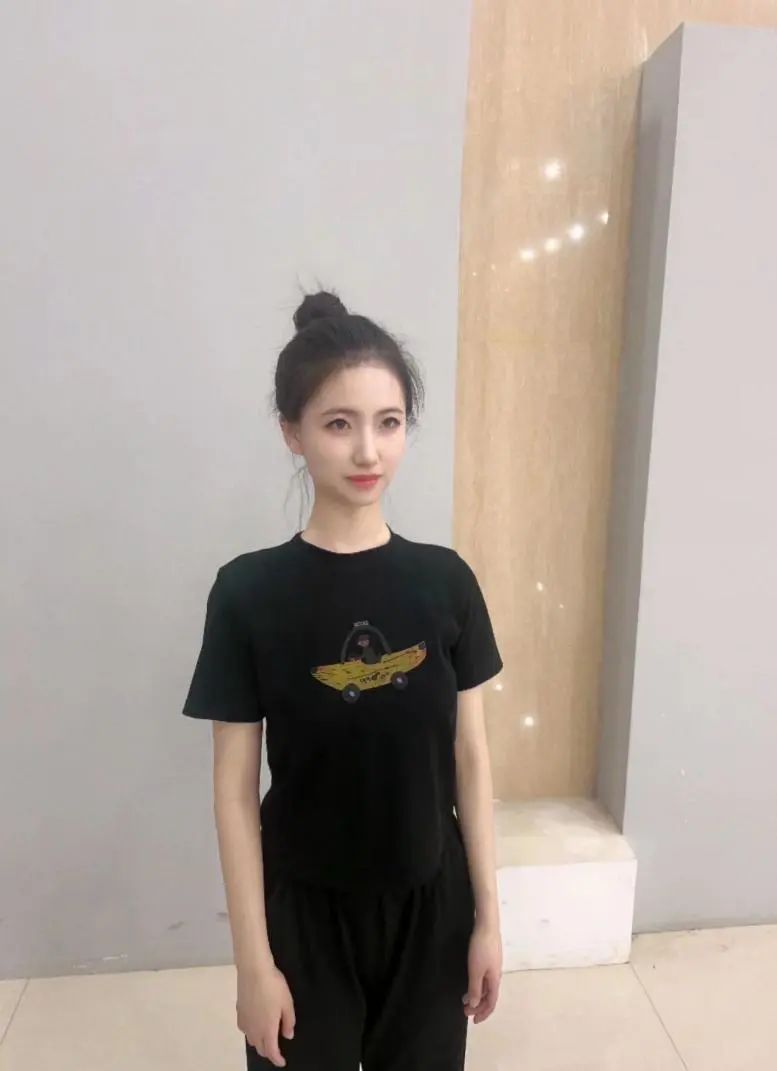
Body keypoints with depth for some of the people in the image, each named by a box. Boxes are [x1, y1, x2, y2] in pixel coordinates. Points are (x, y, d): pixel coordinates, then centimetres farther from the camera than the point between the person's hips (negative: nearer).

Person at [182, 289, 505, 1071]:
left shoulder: (445, 580, -8)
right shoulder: (250, 591, -15)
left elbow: (470, 757, -2)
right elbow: (235, 788, -10)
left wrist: (487, 916, 2)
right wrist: (253, 959, -6)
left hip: (430, 904, 2)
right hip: (305, 910, -2)